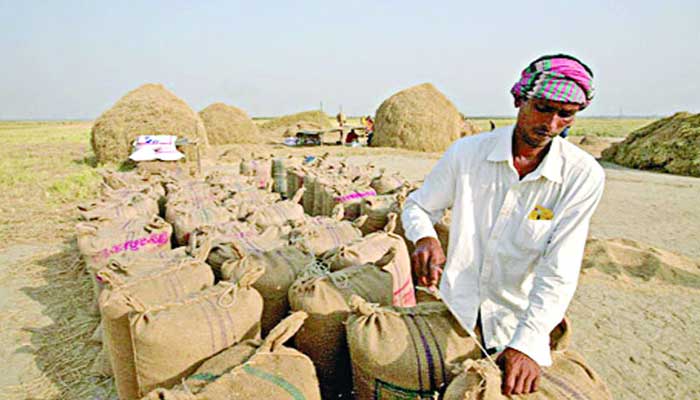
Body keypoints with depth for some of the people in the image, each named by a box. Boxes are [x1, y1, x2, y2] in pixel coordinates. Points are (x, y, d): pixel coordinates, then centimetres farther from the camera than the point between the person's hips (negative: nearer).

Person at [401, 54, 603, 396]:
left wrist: (528, 343, -27)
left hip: (517, 320, 0)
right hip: (455, 310, 1)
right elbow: (418, 206, -1)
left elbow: (559, 272, -17)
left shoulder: (583, 176, -14)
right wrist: (425, 237, -24)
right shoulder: (466, 152, -13)